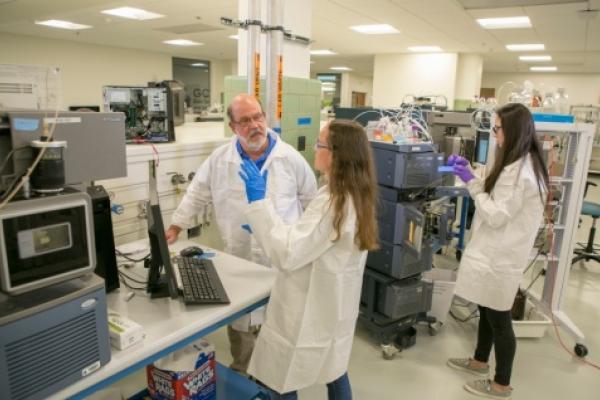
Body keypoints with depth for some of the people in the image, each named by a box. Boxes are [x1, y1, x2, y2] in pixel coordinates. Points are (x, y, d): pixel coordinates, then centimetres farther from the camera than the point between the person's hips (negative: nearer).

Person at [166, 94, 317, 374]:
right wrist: (176, 226, 7)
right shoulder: (219, 160, -4)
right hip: (239, 258, 1)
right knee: (239, 321, 15)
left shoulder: (290, 158, -7)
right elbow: (196, 196, 8)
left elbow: (311, 200, 3)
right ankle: (242, 371, 39)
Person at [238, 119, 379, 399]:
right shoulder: (355, 196, 5)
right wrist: (266, 228, 12)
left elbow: (287, 254, -31)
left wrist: (258, 201, -29)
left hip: (310, 313, -10)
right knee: (334, 373, 25)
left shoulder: (334, 203, -27)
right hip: (333, 309, 10)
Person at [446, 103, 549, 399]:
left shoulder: (517, 171, -23)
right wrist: (470, 173, 7)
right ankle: (479, 361, 41)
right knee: (487, 310, 22)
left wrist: (471, 183, -17)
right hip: (497, 252, 10)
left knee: (499, 319, 4)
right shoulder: (528, 164, 9)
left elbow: (496, 216, -22)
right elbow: (495, 197, 15)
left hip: (500, 256, -10)